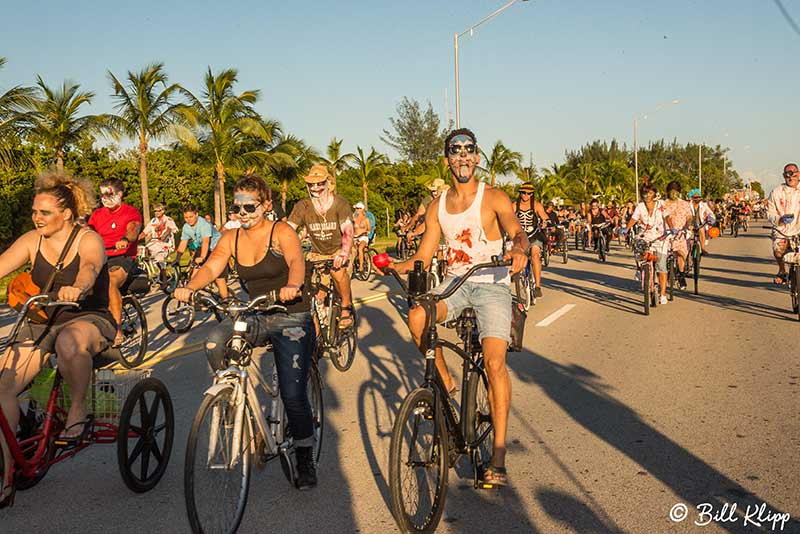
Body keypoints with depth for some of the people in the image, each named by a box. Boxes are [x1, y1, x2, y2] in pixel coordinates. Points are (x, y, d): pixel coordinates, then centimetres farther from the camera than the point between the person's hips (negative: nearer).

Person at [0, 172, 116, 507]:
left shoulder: (88, 240, -10)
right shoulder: (31, 241, 4)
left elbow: (90, 267, -32)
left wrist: (76, 288, -55)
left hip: (89, 319, -4)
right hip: (43, 323, 5)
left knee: (69, 341, -42)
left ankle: (78, 411, -16)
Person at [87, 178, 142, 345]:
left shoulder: (131, 212, 2)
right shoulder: (97, 214, 17)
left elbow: (133, 229, -18)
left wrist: (125, 240, -41)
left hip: (123, 258, -5)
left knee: (110, 282, -34)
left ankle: (118, 330, -29)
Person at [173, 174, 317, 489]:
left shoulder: (282, 232, -10)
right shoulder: (231, 239, 4)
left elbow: (296, 261, -28)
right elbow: (211, 266, -11)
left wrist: (292, 286, -51)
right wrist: (190, 287, -32)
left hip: (291, 319, -4)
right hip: (256, 317, 4)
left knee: (293, 394, -7)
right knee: (214, 342, -26)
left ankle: (305, 460, 14)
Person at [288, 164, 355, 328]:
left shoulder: (340, 204, -18)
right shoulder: (302, 206, -12)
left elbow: (347, 231, -29)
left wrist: (343, 253, -47)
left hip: (338, 252, -2)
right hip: (317, 253, 3)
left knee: (338, 270, -34)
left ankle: (347, 307, -12)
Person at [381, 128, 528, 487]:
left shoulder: (493, 198, -3)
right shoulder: (437, 207, 9)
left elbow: (517, 231, -21)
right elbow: (423, 258, 7)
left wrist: (519, 248, -45)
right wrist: (396, 265, -13)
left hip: (491, 285, -4)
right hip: (454, 282, 4)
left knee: (494, 362, -17)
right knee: (416, 317, -27)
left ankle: (499, 453, -10)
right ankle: (445, 382, -2)